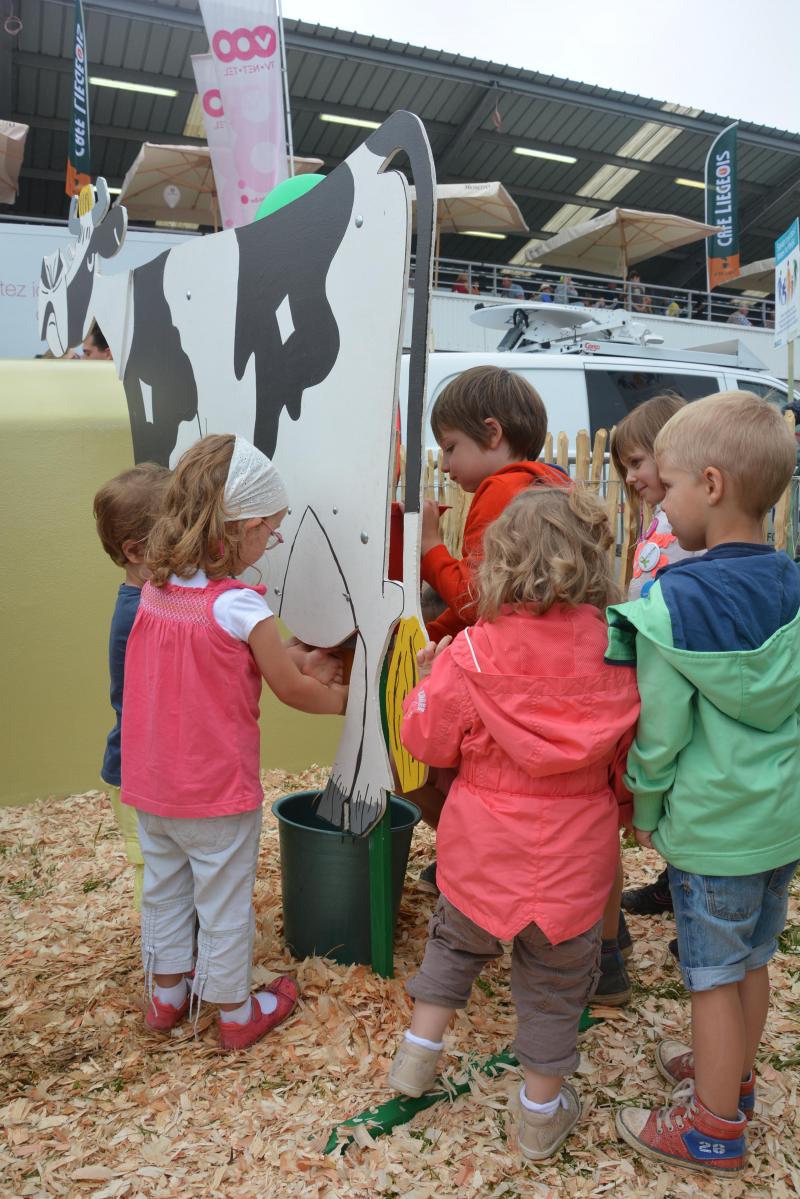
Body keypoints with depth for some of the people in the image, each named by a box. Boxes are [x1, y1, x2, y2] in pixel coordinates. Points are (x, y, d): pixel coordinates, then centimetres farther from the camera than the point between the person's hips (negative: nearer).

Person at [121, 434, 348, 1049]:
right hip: (217, 790, -6)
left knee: (163, 887, 23)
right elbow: (291, 689, -14)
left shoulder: (155, 589, -3)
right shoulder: (240, 604, -24)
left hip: (151, 786, 6)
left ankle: (167, 992, 43)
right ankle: (236, 1013, 32)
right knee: (224, 902, 12)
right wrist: (341, 697, 4)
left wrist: (293, 657, 9)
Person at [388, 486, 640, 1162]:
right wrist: (618, 805, 20)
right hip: (574, 854, 1)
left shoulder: (472, 654, -18)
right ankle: (542, 1112, 36)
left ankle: (418, 1054, 37)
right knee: (556, 978, 19)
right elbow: (630, 758, 1)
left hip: (481, 850, -1)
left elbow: (429, 740, -9)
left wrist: (428, 680, 8)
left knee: (457, 942, 27)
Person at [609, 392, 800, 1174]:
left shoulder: (675, 599, -23)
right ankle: (733, 1072, 46)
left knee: (714, 975, 11)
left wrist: (646, 808, 0)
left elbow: (660, 730, -17)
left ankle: (714, 1128, 29)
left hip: (711, 828, -7)